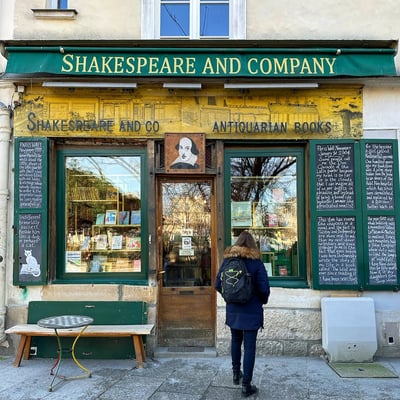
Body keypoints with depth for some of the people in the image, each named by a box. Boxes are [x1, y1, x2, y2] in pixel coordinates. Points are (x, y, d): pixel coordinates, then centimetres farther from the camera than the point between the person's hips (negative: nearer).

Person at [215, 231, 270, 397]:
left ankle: (236, 373, 35)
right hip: (251, 312, -4)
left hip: (233, 310, 4)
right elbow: (264, 288, -14)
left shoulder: (227, 260, -2)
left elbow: (218, 285, 1)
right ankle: (246, 385, 9)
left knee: (235, 340, 24)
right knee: (249, 347, 4)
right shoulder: (256, 262, -12)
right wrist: (263, 300, 7)